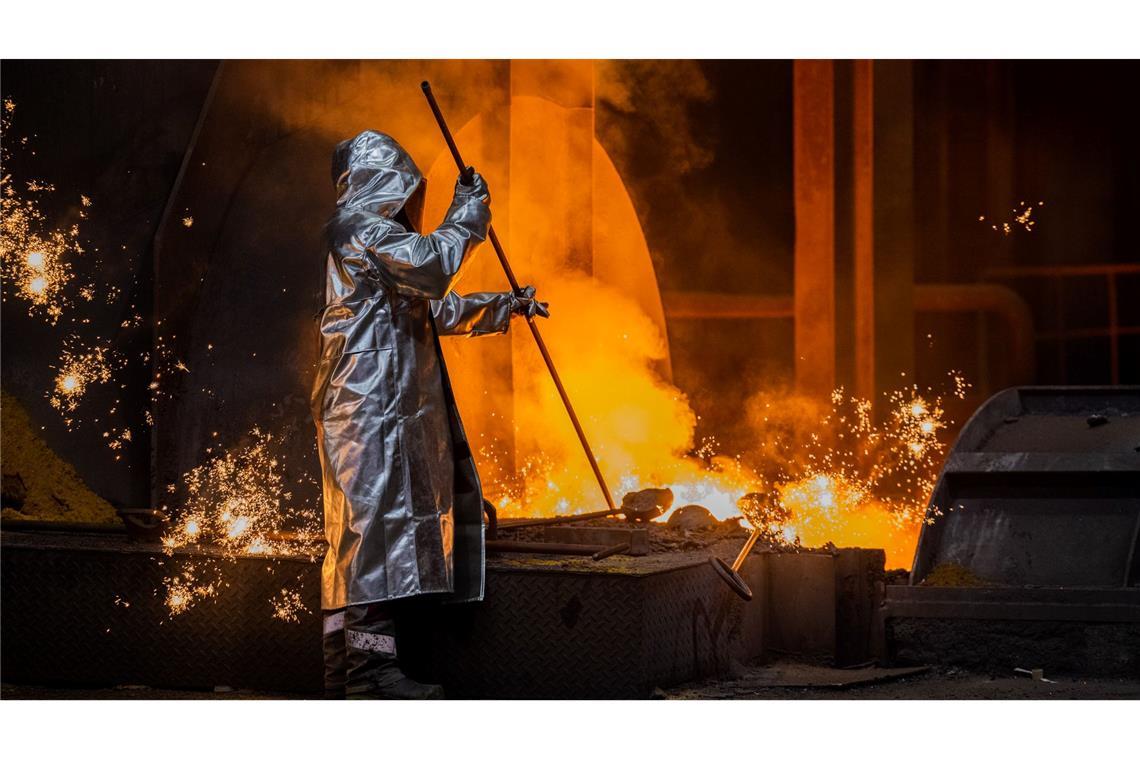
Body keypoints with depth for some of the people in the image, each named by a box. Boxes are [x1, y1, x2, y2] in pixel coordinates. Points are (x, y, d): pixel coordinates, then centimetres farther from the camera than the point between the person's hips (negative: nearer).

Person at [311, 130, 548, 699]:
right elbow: (432, 267, -20)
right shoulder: (360, 226, -7)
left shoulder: (373, 233, 26)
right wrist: (468, 212, -5)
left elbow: (435, 308, 35)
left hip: (388, 406, 11)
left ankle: (344, 668, 9)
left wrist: (507, 306, 39)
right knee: (377, 519, -14)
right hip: (371, 403, -11)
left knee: (355, 533, 8)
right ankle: (373, 665, -17)